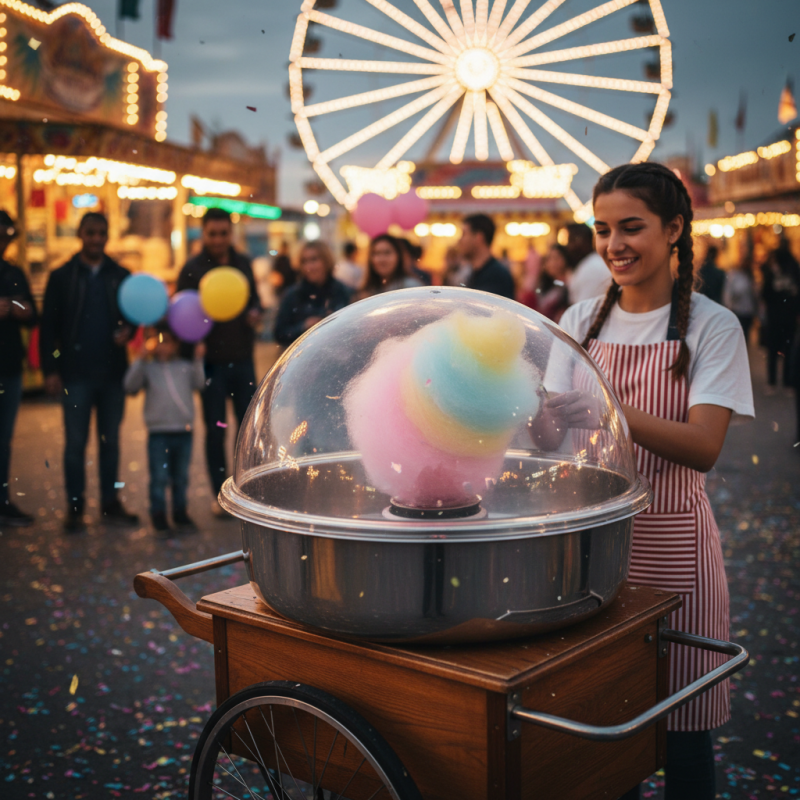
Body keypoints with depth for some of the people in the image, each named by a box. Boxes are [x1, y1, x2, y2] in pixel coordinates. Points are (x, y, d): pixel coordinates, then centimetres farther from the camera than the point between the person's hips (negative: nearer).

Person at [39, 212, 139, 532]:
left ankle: (110, 503, 17)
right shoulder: (61, 277, 3)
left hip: (113, 371, 2)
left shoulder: (121, 276, 9)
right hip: (76, 373, -2)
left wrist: (128, 331, -10)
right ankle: (75, 507, 9)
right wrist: (50, 370, -5)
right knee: (75, 443, 1)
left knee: (111, 441, 9)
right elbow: (48, 327, 1)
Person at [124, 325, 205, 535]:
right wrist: (142, 359, -15)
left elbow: (199, 384, -3)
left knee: (181, 475, 13)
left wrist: (198, 360, -10)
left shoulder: (185, 366, 8)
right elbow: (130, 386, -10)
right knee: (159, 477, -1)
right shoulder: (147, 367, 2)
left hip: (184, 431, 2)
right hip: (158, 432, -2)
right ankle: (158, 515, 10)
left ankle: (180, 512, 25)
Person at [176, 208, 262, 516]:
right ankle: (220, 494, 13)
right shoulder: (192, 269, -6)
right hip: (212, 361, -4)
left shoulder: (243, 263, 7)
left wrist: (255, 311, -5)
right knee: (216, 430, 3)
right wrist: (186, 361, -15)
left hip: (243, 359, 4)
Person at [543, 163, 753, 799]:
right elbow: (552, 430, 5)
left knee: (681, 727, 6)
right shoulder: (581, 322, 6)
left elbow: (703, 447, -17)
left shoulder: (711, 326, -5)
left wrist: (614, 412, -34)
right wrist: (541, 416, -19)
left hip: (670, 544, -3)